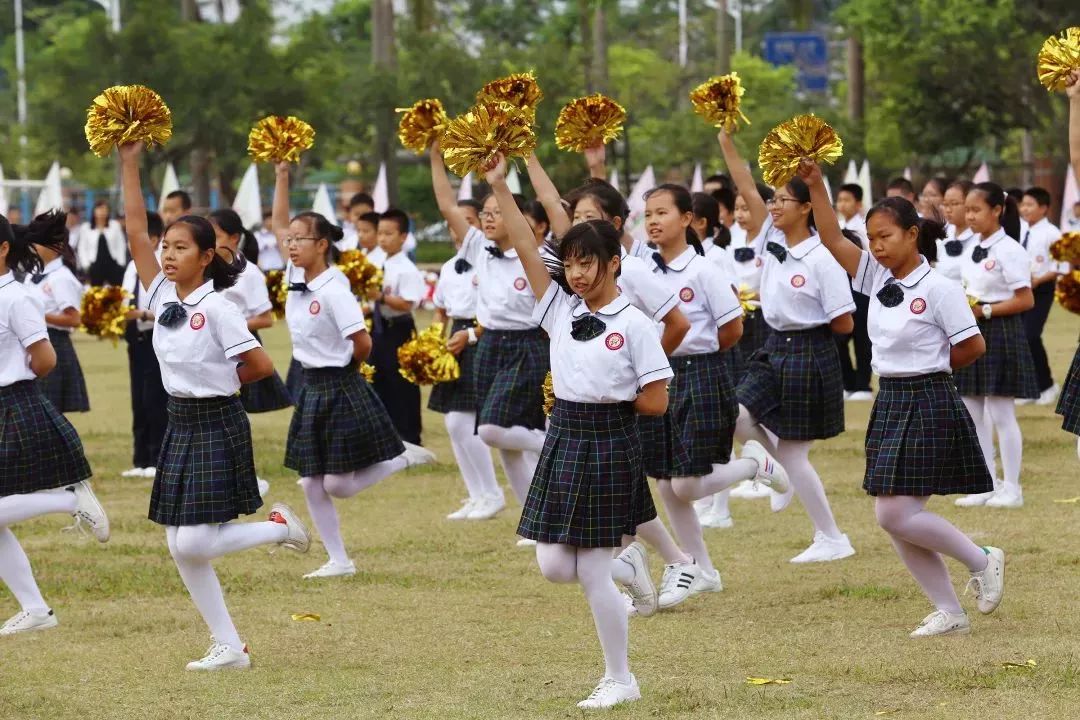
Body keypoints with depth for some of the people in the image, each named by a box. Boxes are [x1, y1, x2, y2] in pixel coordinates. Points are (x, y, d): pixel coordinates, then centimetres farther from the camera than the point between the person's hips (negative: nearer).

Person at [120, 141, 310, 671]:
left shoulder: (218, 307, -14)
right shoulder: (162, 295, 4)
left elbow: (261, 366, -14)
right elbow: (136, 232, -2)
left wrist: (220, 385, 1)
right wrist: (128, 164, -6)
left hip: (217, 426, -7)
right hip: (180, 424, 7)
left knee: (194, 544, -11)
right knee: (181, 548, 5)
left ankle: (279, 527, 13)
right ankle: (228, 647, 13)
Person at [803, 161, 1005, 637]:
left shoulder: (938, 288, -12)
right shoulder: (877, 279, 7)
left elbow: (973, 347, -10)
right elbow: (831, 239, 4)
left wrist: (929, 367, 3)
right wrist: (815, 185, -5)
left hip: (927, 405, -8)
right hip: (890, 403, 8)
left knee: (897, 514, -13)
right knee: (892, 518, 5)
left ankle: (982, 561, 7)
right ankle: (949, 612, 13)